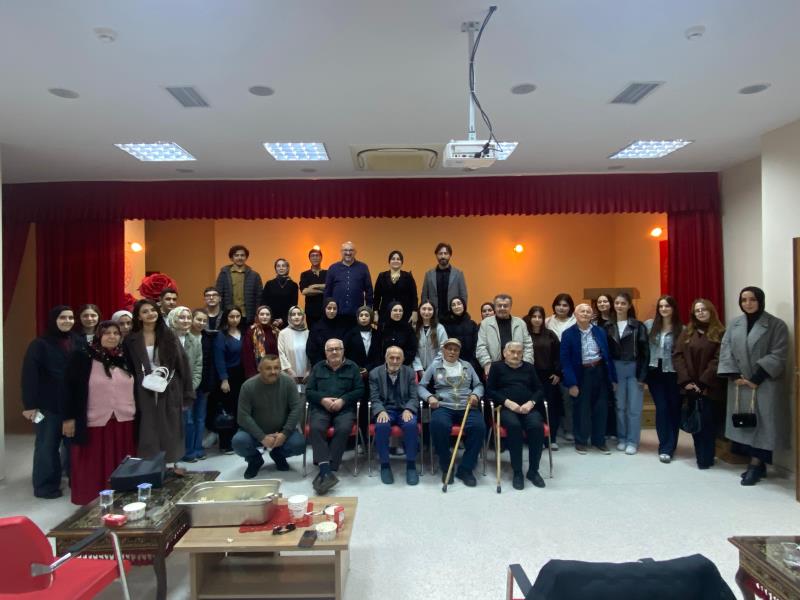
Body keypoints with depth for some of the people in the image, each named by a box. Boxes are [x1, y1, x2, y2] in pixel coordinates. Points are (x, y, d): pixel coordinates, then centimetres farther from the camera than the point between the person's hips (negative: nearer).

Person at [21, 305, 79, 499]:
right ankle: (45, 485, 21)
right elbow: (29, 375, -10)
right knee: (47, 444, 8)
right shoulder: (40, 344, -6)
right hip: (48, 404, -3)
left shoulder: (79, 342, 4)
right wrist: (30, 404, -14)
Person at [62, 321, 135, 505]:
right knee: (94, 468, 5)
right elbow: (71, 389, -4)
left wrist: (137, 414, 13)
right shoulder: (82, 358, -4)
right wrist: (69, 418, -7)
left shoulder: (126, 359, 8)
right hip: (94, 423, -3)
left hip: (123, 422, 3)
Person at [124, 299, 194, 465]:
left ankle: (171, 463, 19)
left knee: (169, 430, 7)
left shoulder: (168, 336, 2)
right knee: (148, 431, 4)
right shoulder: (131, 340, 1)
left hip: (169, 391, 1)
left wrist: (187, 393, -3)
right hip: (144, 393, 0)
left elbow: (182, 364, 1)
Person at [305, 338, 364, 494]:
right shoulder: (317, 368, 17)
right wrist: (322, 399, -9)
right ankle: (327, 472, -38)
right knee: (316, 428, -31)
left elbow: (360, 390, 4)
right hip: (321, 408, 1)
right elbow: (308, 391, 11)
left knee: (344, 429, -33)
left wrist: (343, 400, -11)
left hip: (345, 408, -1)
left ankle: (325, 472, -32)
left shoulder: (352, 367, 12)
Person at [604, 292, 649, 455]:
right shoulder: (608, 326, 3)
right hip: (616, 370, 2)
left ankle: (632, 441, 12)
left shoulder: (638, 326, -3)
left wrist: (642, 375, -10)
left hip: (634, 369, -2)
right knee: (620, 406, 9)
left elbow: (645, 352, -5)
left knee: (634, 407, 1)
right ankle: (621, 439, 21)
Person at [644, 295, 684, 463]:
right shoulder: (649, 325, 2)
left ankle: (667, 447, 14)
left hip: (673, 373, -1)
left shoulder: (681, 329, -3)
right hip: (655, 372, 1)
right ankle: (665, 447, 10)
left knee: (674, 408, 3)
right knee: (661, 408, 1)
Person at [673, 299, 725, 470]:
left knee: (707, 422, -1)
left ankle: (706, 458, 10)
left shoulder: (720, 333, -2)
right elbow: (677, 355, 2)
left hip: (709, 387, -4)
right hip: (690, 386, 4)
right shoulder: (686, 332, 10)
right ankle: (700, 456, 19)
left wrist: (703, 383, -14)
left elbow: (718, 360, -9)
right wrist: (686, 380, -10)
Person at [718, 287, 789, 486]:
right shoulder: (734, 324, 10)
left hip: (765, 385, -4)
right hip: (739, 384, 4)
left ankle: (756, 464, 5)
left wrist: (756, 379, -16)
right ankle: (756, 462, 17)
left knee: (762, 422, -5)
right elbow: (725, 350, 5)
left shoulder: (776, 325, -2)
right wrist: (734, 376, -8)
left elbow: (778, 355, -9)